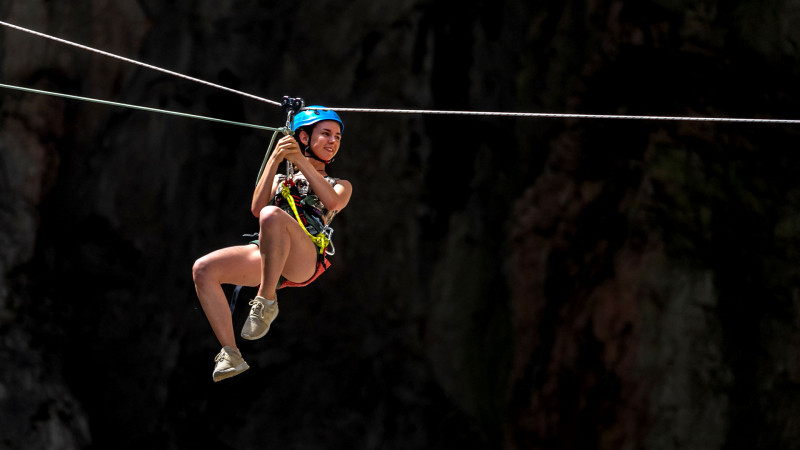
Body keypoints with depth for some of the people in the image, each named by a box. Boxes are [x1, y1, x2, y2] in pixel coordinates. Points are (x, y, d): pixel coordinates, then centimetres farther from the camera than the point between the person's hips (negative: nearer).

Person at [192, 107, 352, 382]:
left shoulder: (340, 185, 25)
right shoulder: (281, 180, 32)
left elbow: (332, 201, -2)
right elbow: (256, 207, 10)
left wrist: (301, 162, -6)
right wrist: (274, 162, 1)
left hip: (306, 260, -4)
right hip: (267, 257, 4)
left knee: (272, 215, -36)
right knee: (204, 270, -19)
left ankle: (266, 301, -29)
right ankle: (230, 355, -19)